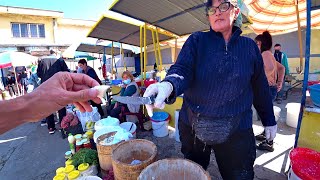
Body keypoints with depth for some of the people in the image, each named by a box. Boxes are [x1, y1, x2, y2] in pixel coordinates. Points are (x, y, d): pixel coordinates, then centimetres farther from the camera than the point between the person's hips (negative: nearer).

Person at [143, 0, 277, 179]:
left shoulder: (250, 46, 3)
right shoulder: (196, 40, -2)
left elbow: (260, 87, 9)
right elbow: (182, 69, -18)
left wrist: (269, 120, 16)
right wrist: (168, 85, -40)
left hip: (236, 131, 1)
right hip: (192, 126, 0)